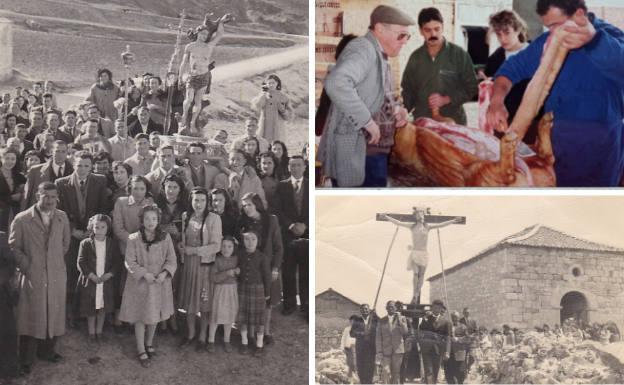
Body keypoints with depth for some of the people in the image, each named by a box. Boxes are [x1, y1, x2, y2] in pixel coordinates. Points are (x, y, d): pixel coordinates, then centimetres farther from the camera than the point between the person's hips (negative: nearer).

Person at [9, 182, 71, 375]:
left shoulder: (62, 218, 4)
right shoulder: (21, 219, -7)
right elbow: (14, 247, -3)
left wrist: (57, 261, 11)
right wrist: (26, 266, -8)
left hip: (57, 276, 4)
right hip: (33, 276, -3)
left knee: (54, 314, 11)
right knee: (31, 316, 3)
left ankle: (47, 350, 31)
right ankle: (26, 360, 15)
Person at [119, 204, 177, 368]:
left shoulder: (165, 238, -4)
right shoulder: (134, 239, -10)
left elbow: (171, 260, -1)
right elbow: (130, 262, -10)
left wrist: (164, 272, -19)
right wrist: (144, 273, -21)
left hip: (159, 283, 2)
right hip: (139, 283, -2)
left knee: (155, 315, 16)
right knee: (140, 317, 5)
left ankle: (149, 344, 38)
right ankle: (141, 351, 17)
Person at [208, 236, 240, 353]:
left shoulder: (236, 259, -1)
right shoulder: (218, 260, -10)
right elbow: (213, 277, -16)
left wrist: (238, 272, -12)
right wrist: (226, 273, -25)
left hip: (232, 290, 3)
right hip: (219, 289, -3)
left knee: (229, 315, 10)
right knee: (216, 315, 3)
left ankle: (226, 341, 25)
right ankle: (211, 341, 18)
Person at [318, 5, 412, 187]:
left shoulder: (378, 55, 15)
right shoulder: (363, 49, -17)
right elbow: (336, 83, -36)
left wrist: (395, 109, 8)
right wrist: (366, 120, -29)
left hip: (374, 150, 10)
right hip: (356, 152, -10)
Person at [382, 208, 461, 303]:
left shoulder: (427, 226, 6)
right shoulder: (412, 226, 5)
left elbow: (441, 225, 3)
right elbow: (398, 223, 4)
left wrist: (453, 221, -3)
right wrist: (387, 217, -2)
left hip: (423, 253, 2)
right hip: (414, 253, -1)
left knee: (421, 274, 2)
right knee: (415, 273, -15)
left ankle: (417, 294, 13)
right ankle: (414, 295, -13)